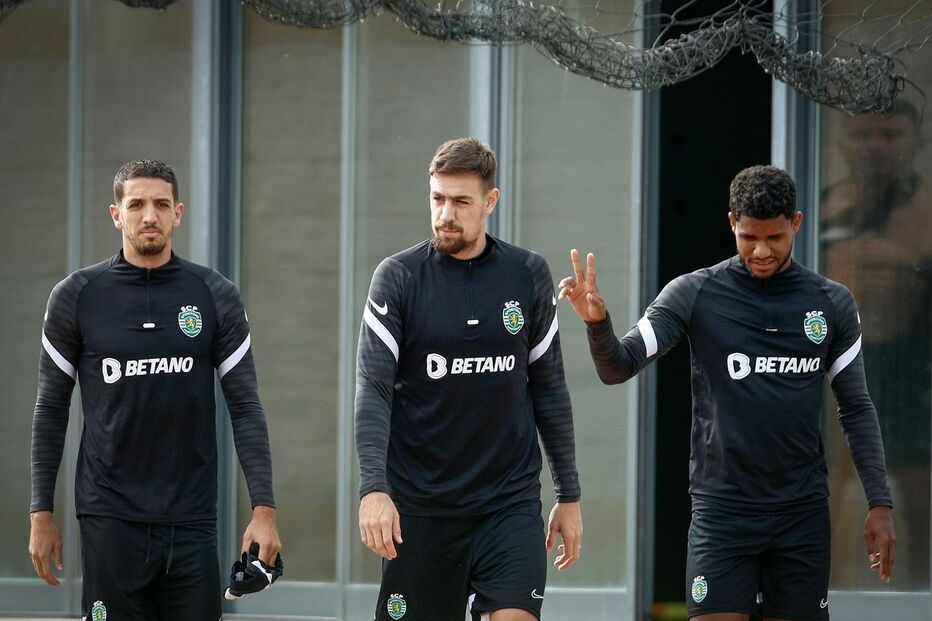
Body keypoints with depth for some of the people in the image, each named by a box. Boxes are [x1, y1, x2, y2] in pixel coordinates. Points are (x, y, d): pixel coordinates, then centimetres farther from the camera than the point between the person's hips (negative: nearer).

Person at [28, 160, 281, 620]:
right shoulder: (76, 297, 2)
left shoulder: (216, 297, 3)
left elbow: (245, 407, 3)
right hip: (110, 518, -1)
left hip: (191, 521, 1)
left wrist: (264, 508, -5)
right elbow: (51, 409, 6)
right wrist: (41, 514, 3)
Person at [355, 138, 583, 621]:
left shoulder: (528, 275, 4)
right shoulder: (397, 277, -3)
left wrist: (568, 495, 10)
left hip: (511, 502, 1)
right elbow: (373, 388, -10)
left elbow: (549, 389, 11)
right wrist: (373, 488, -23)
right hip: (421, 506, -1)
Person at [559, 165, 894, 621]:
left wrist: (879, 503, 5)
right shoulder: (694, 294, -2)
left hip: (803, 513, 2)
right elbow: (618, 367, -6)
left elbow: (856, 408, 11)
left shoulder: (832, 304, 5)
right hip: (722, 510, -2)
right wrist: (597, 322, -28)